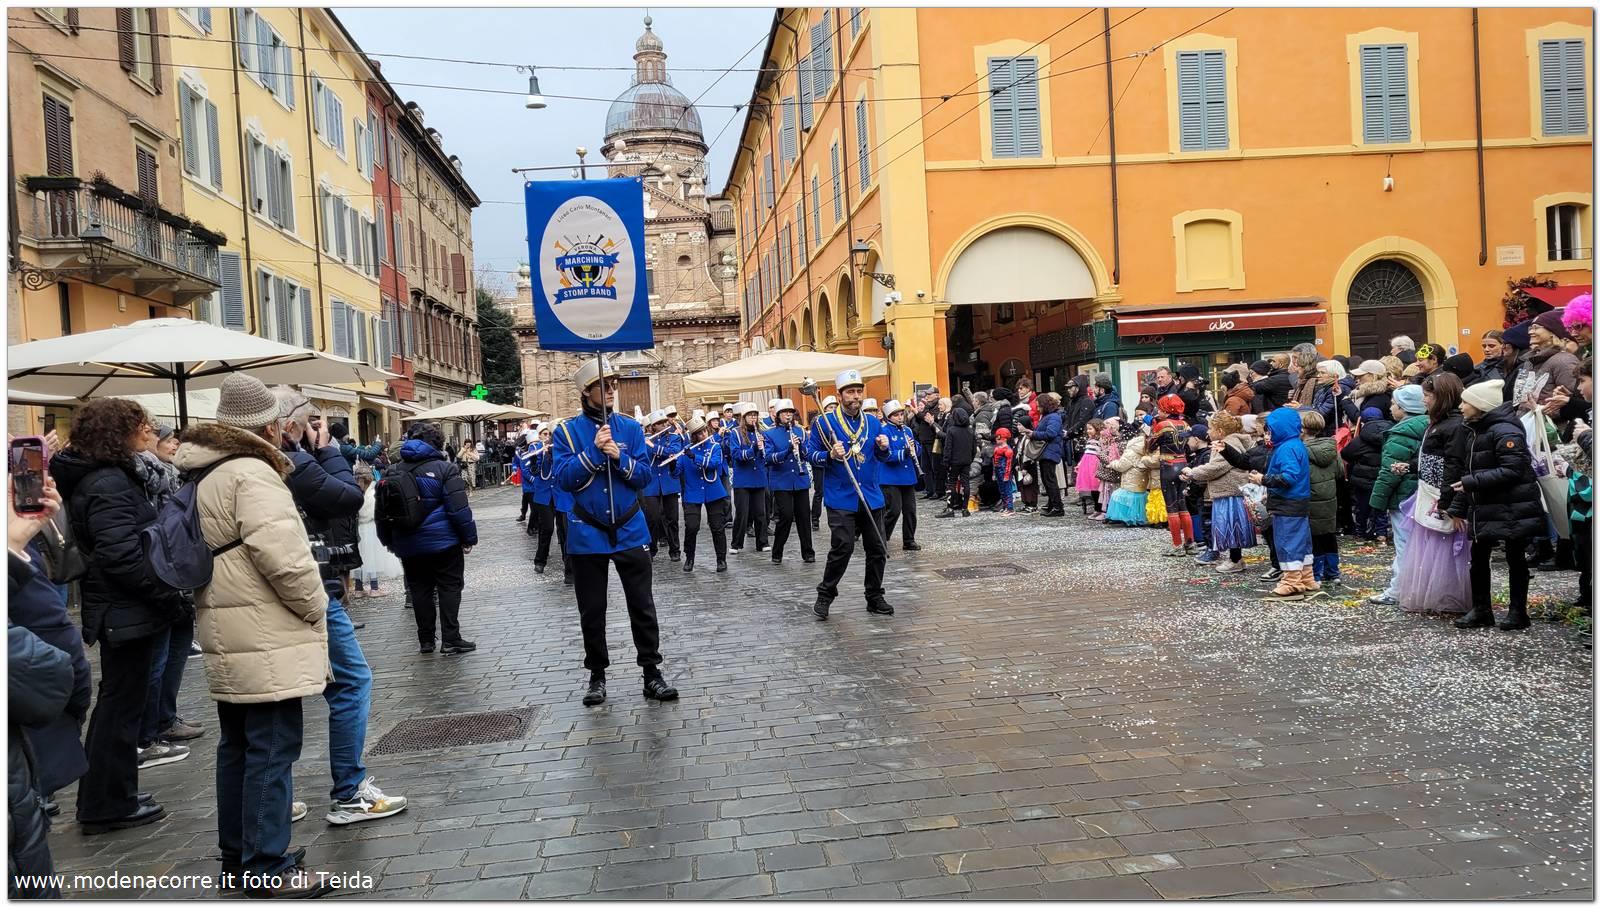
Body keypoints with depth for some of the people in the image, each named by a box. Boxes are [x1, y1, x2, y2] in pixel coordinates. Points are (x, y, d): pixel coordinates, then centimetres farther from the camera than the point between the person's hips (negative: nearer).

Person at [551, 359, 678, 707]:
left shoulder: (631, 428, 2)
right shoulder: (568, 431, -4)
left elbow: (644, 476, -2)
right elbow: (564, 478, -13)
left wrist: (619, 457, -18)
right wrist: (593, 450, -21)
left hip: (629, 530, 1)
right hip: (587, 533, -1)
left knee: (642, 606, 4)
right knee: (591, 610, 9)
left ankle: (652, 673, 13)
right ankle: (597, 675, 23)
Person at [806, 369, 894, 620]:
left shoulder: (873, 422, 10)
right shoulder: (824, 423, -4)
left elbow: (883, 458, 16)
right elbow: (811, 454, -3)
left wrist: (883, 448, -7)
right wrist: (830, 455, -21)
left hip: (871, 497, 5)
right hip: (840, 498, -5)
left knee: (877, 548, 7)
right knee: (842, 548, -10)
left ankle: (875, 597, 22)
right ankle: (825, 596, 7)